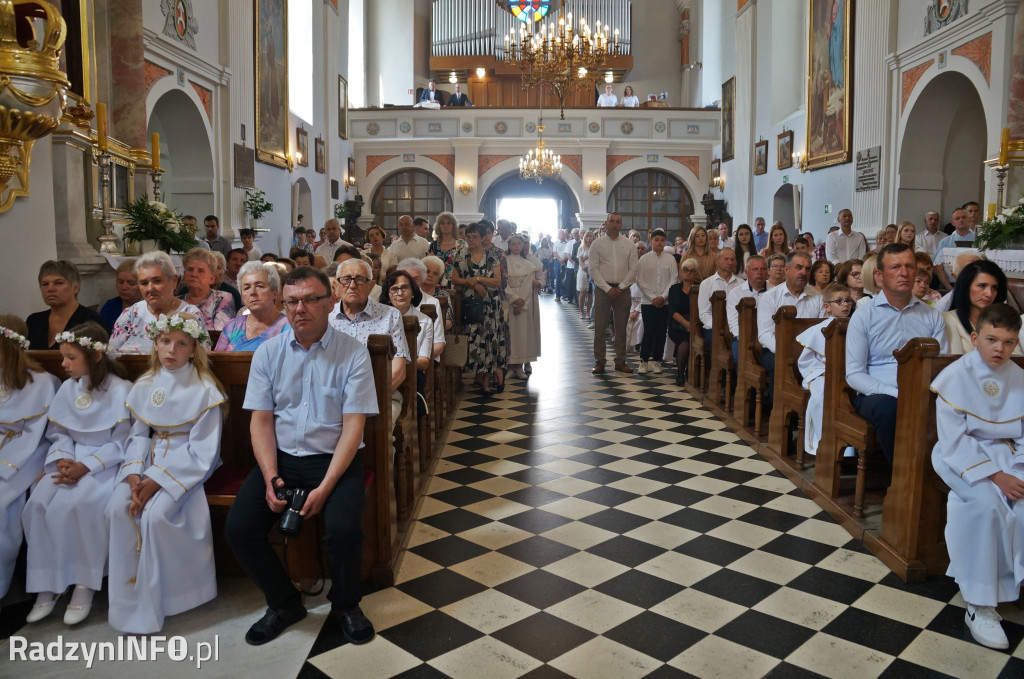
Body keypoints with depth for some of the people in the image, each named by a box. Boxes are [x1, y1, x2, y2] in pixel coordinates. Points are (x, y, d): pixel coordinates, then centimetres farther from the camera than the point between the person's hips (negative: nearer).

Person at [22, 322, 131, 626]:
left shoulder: (121, 391, -10)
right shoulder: (68, 388, 9)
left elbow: (120, 444, -11)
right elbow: (58, 432, 11)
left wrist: (85, 466, -19)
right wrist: (63, 459, -9)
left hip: (105, 462, -6)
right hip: (70, 459, 6)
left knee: (78, 504, -30)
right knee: (38, 502, -19)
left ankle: (85, 585, -13)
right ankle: (47, 584, -7)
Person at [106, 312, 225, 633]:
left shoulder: (204, 391, -9)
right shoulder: (144, 386, 8)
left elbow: (201, 452, -12)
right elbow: (138, 434, 7)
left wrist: (157, 480, -18)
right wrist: (134, 474, -12)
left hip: (186, 466, -5)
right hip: (149, 460, 5)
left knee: (155, 513, -26)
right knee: (118, 508, -20)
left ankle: (150, 605, -6)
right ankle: (127, 596, -6)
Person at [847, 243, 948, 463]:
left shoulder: (932, 316, 14)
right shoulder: (863, 316, 2)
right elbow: (854, 374, -4)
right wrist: (897, 394, -18)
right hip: (876, 395, -2)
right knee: (889, 408, -36)